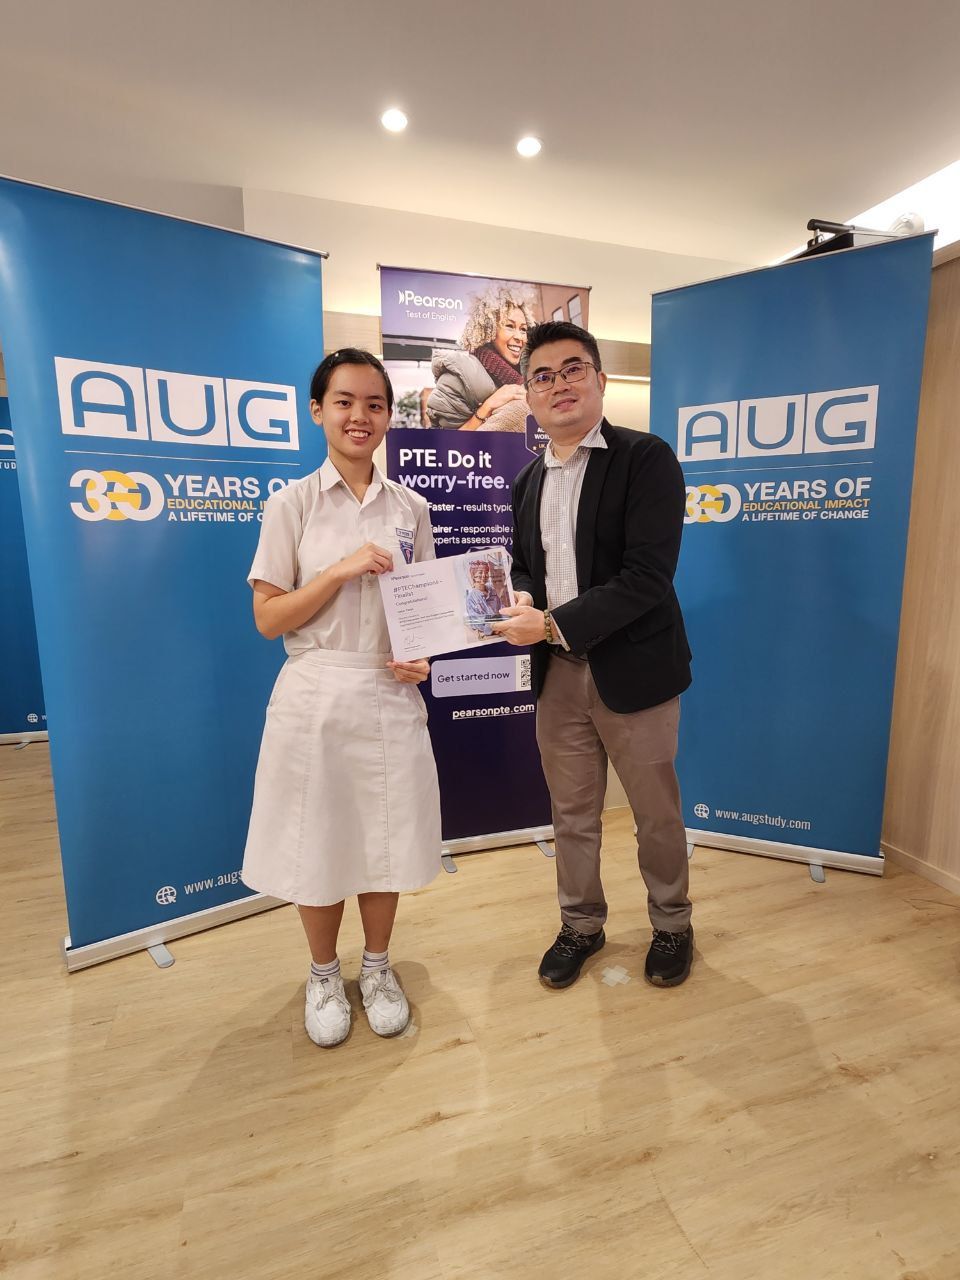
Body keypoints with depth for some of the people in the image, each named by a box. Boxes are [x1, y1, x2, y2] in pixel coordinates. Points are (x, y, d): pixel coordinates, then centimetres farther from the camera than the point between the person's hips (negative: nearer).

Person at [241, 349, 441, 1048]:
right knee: (318, 842, 11)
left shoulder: (411, 508, 5)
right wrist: (342, 570, -17)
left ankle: (378, 968, 38)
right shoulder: (292, 504, -3)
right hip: (315, 696, -2)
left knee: (386, 836, 12)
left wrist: (423, 657, -7)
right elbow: (268, 618, -5)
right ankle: (324, 976, 38)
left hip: (391, 696, 2)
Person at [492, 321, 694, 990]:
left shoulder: (646, 458, -10)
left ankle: (672, 925, 41)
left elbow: (647, 577, -20)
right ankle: (581, 924, 41)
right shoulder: (530, 479, 10)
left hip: (633, 670, -5)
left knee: (657, 813, 14)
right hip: (558, 674, 5)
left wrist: (555, 626, -22)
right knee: (572, 814, 18)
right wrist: (522, 597, -5)